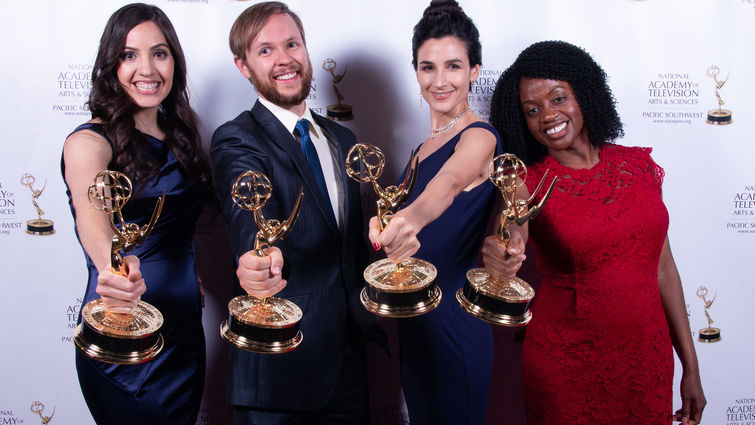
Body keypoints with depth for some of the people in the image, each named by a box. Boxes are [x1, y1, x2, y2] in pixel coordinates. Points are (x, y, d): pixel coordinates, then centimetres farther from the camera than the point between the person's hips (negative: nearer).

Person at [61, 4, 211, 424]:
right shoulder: (90, 141, -14)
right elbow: (91, 209, -36)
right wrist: (112, 267, -55)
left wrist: (190, 275, 2)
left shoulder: (178, 136, 7)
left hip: (186, 330, 6)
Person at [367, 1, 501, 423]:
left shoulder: (479, 136, -15)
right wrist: (396, 228, 0)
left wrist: (414, 216, -58)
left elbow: (451, 181, -39)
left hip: (453, 323, -8)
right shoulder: (427, 144, 11)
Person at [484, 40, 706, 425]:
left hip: (648, 360, 3)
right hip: (566, 363, -3)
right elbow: (512, 227, -29)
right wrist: (502, 254, -53)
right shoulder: (528, 182, -8)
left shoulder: (638, 165, 0)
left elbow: (662, 267, 3)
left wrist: (690, 367, 5)